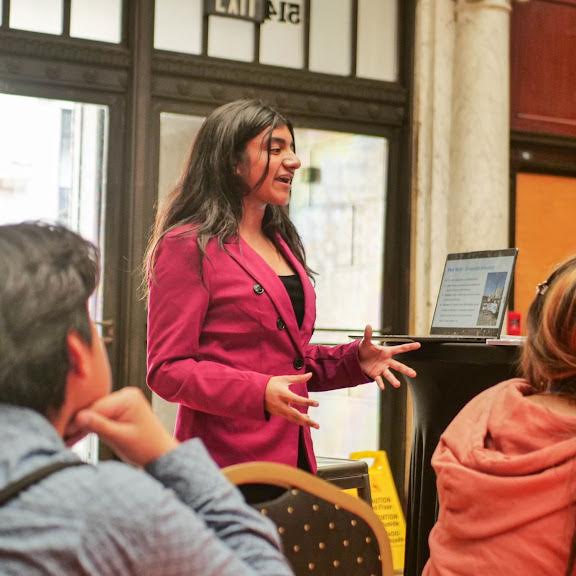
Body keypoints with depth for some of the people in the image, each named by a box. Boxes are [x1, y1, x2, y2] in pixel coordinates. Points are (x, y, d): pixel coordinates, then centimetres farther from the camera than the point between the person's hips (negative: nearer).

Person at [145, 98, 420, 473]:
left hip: (292, 456, 7)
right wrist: (259, 392, -25)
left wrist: (355, 360, 6)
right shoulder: (188, 247, -8)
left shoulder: (282, 246, 16)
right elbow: (168, 369, -13)